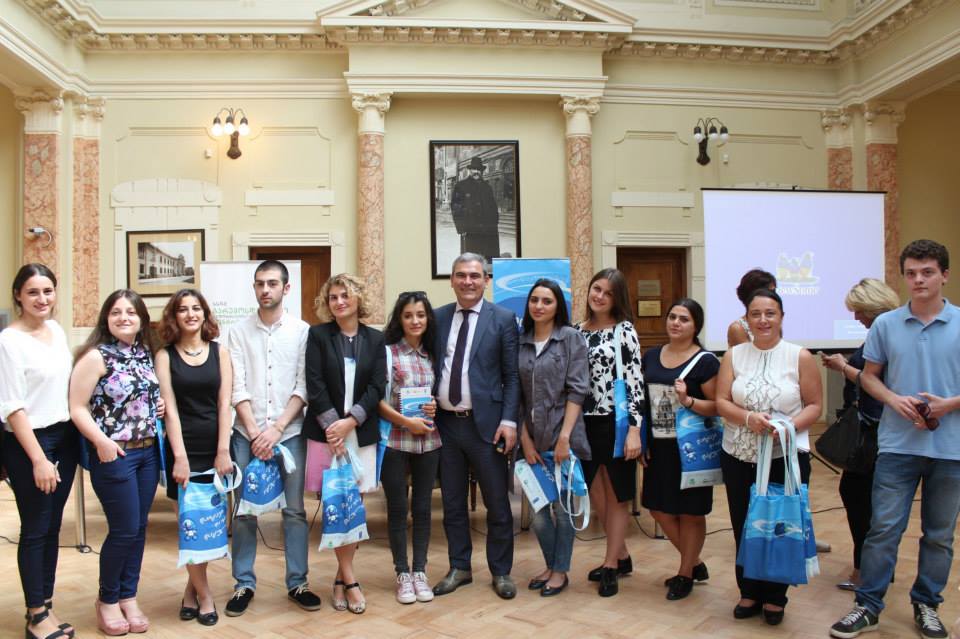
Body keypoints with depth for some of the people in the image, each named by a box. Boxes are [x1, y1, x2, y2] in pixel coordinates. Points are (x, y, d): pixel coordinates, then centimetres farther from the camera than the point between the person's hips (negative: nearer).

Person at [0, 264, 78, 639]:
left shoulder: (57, 329, 6)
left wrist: (75, 438, 12)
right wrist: (38, 459, -18)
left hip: (64, 438, 6)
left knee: (53, 527, 13)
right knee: (35, 529, 4)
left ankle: (45, 604, 26)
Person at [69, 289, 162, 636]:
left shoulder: (146, 353, 7)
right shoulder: (96, 356, -11)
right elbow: (77, 408, -13)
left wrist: (160, 407, 3)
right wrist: (100, 441, -24)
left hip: (148, 452, 6)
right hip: (114, 454, -6)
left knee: (139, 528, 11)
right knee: (124, 529, 0)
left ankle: (128, 598, 26)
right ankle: (107, 600, 22)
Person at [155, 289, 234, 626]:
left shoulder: (219, 351, 4)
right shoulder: (165, 355, 1)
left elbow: (224, 404, 0)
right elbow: (170, 408, -5)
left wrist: (223, 452, -7)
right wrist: (180, 457, -11)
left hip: (215, 446, 1)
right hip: (183, 447, -1)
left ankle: (192, 588, 26)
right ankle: (204, 595, 16)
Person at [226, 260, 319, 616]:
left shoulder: (302, 331, 1)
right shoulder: (239, 332, 4)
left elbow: (303, 387, -3)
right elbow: (238, 388, -1)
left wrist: (276, 429, -10)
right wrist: (255, 433, -8)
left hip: (289, 432, 0)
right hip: (247, 434, 1)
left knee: (294, 510, 5)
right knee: (244, 511, 6)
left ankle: (297, 583, 17)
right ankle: (244, 584, 19)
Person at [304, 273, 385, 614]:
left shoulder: (375, 339, 6)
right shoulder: (318, 335, 2)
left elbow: (377, 387, -1)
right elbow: (314, 385, -5)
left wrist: (349, 421, -12)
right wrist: (331, 425, -13)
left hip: (362, 431, 2)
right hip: (326, 429, -2)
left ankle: (341, 578, 17)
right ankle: (349, 580, 8)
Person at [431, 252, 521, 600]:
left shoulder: (503, 319, -2)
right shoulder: (437, 317, 7)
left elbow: (512, 376, -3)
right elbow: (429, 368, 11)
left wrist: (509, 421, -11)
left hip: (485, 423, -3)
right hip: (445, 423, 3)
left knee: (497, 503, 7)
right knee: (452, 503, 14)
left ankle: (501, 571, 24)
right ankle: (459, 568, 30)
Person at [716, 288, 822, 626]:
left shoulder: (800, 357, -3)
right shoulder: (733, 355, 3)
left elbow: (814, 406, -2)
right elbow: (721, 402, -1)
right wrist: (749, 418, -19)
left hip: (786, 456, -2)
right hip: (738, 456, 2)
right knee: (744, 526, 9)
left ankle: (774, 597, 26)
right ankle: (749, 592, 28)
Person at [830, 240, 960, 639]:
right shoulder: (885, 325, 2)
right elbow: (869, 376, 8)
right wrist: (894, 399, -10)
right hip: (897, 444, 0)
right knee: (884, 528, 2)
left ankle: (926, 605, 30)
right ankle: (868, 606, 13)